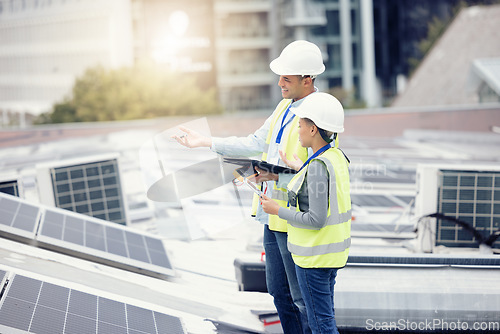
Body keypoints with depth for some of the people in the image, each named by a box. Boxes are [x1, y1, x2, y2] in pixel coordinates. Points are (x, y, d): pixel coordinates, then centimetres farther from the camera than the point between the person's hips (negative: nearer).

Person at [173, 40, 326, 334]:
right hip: (274, 213, 9)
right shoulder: (285, 106, 10)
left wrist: (277, 177, -27)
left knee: (302, 298, 1)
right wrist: (205, 142, 15)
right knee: (279, 291, 19)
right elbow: (256, 144, 16)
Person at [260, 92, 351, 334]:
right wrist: (300, 169, 19)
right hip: (333, 250, 9)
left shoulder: (318, 167, -23)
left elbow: (316, 220, -24)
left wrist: (277, 211, -14)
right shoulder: (336, 157, 3)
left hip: (315, 255, -9)